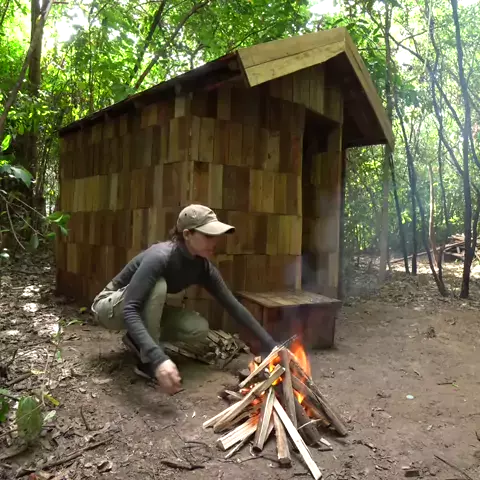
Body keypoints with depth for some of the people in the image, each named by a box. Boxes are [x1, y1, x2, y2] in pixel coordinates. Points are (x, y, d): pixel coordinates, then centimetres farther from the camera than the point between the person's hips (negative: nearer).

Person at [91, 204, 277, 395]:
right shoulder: (160, 257, -35)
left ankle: (138, 340, 5)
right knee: (158, 285, -36)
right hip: (111, 306, -6)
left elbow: (233, 305, -10)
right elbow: (129, 310, -43)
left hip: (147, 311, 6)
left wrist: (270, 344, -14)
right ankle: (147, 361, -21)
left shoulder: (202, 266, -14)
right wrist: (158, 358, -56)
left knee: (199, 329, -17)